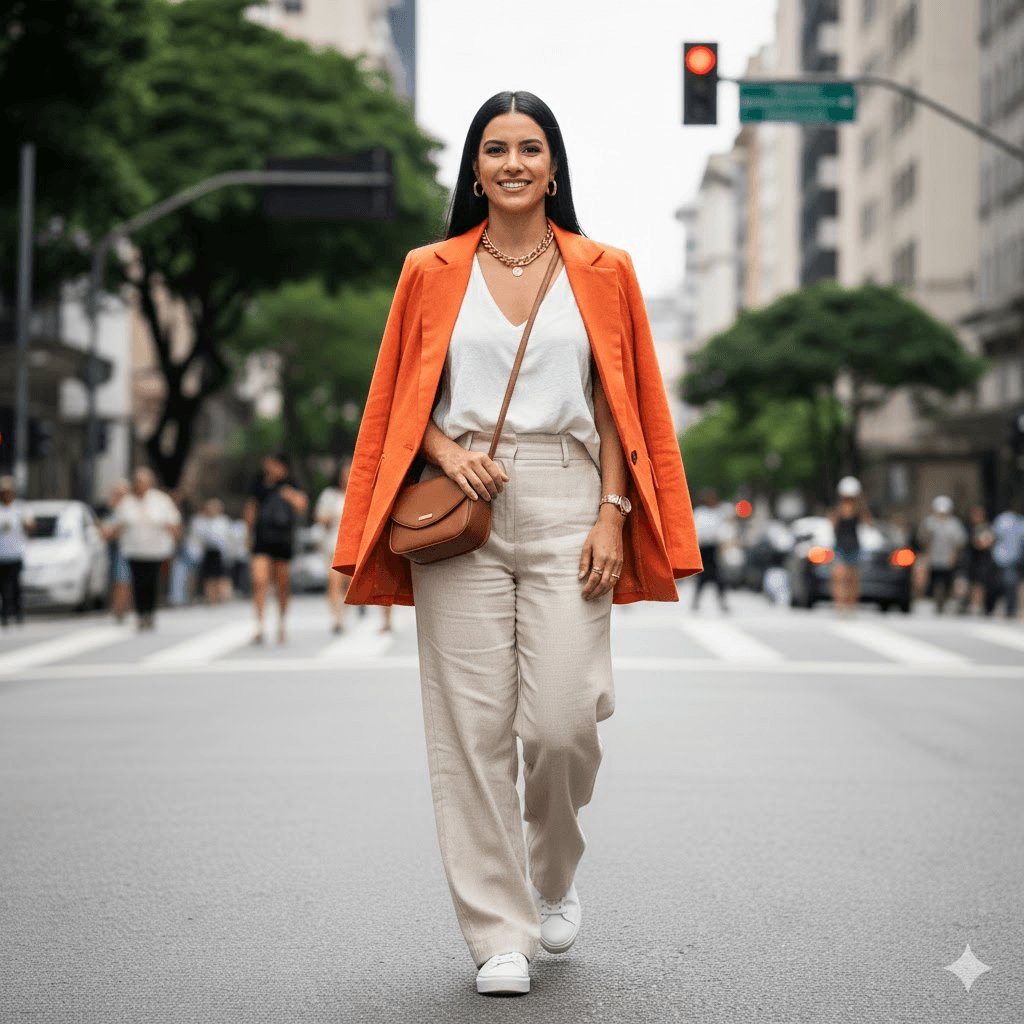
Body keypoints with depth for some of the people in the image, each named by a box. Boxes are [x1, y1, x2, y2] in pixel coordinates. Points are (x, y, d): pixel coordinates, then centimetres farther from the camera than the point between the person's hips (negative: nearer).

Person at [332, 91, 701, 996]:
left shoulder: (602, 272, 10)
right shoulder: (431, 272, 10)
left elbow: (618, 406, 7)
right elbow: (404, 404, 12)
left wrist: (612, 515, -3)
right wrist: (447, 453, -8)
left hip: (566, 507, 0)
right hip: (461, 512, 1)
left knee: (563, 718, -8)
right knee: (472, 724, -3)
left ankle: (555, 870, 24)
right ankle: (500, 934, 8)